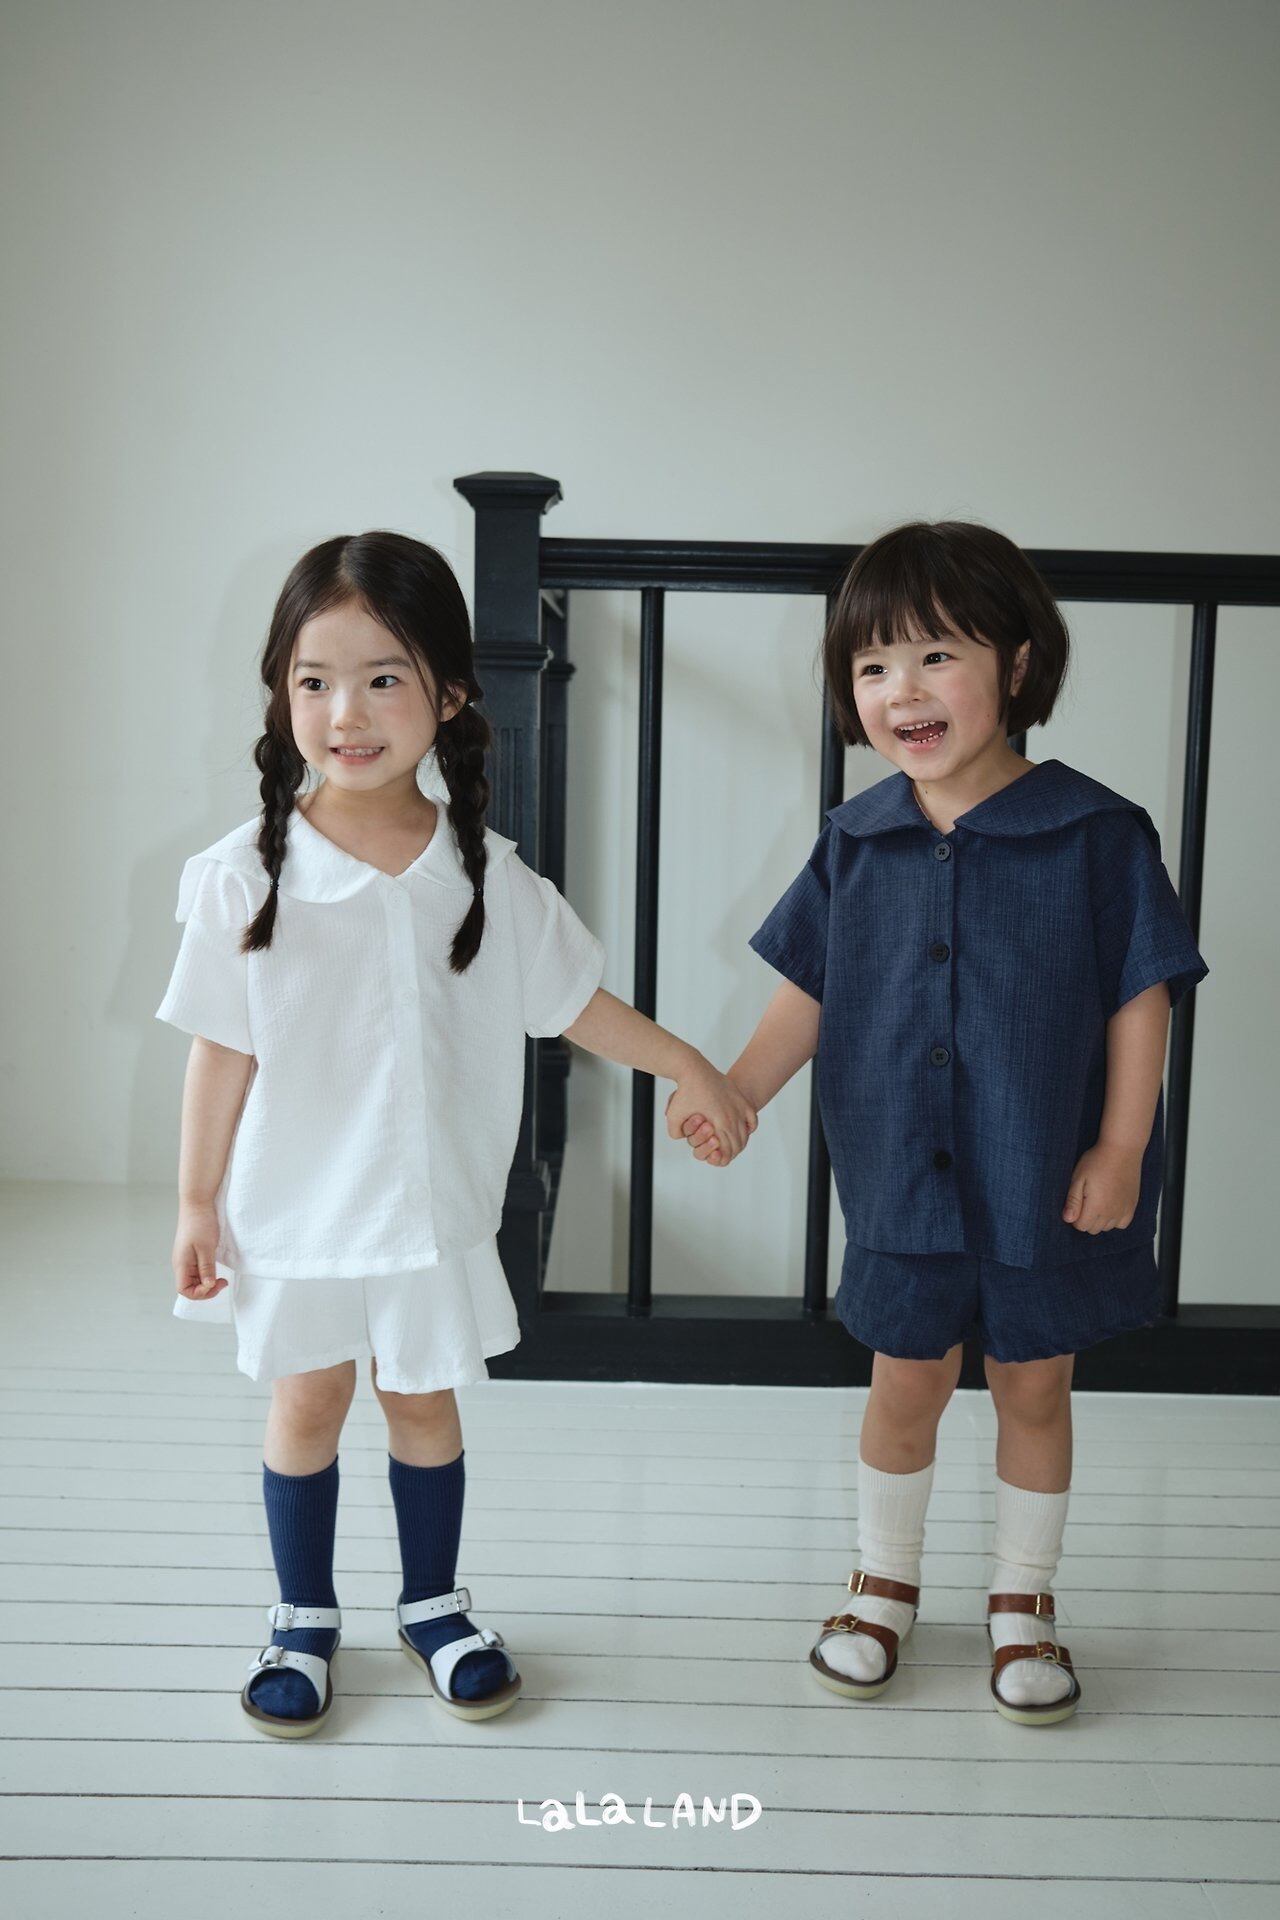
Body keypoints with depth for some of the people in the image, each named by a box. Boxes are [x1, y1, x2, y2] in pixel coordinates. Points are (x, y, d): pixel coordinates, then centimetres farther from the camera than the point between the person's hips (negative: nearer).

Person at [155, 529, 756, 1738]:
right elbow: (222, 1052, -6)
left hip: (435, 1203, 1)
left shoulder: (487, 879, -8)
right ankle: (303, 1619, 35)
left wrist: (690, 1069, 3)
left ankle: (433, 1606, 37)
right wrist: (196, 1205, -2)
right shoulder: (245, 878, -12)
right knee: (306, 1404, 13)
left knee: (423, 1402, 15)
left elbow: (577, 1004, 3)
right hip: (293, 1206, -1)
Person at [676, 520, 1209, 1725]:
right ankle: (883, 1582, 39)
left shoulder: (1097, 834, -13)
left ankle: (1023, 1601, 37)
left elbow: (1141, 996, -9)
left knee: (1034, 1390, 14)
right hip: (902, 1178, 2)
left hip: (1048, 1184, -2)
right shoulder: (855, 843, -3)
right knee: (906, 1386, 16)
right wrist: (734, 1092, -8)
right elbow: (809, 989, 3)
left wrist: (1120, 1148, -10)